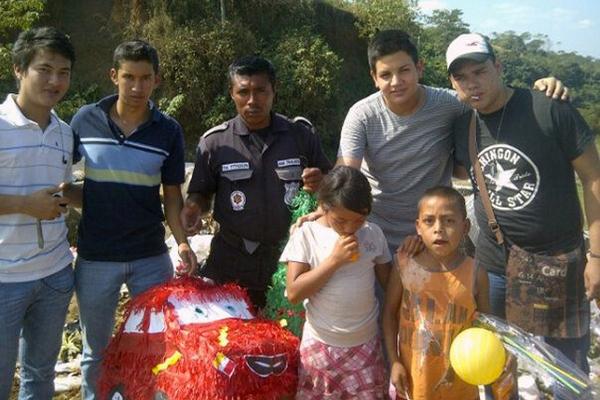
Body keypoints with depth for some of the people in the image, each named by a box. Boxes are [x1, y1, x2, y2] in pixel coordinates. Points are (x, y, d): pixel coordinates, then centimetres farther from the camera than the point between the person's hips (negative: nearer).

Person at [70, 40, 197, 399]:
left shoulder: (168, 131, -3)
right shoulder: (85, 120, -4)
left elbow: (172, 195, 2)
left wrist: (182, 241, -13)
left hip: (152, 257, 0)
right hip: (95, 258, 0)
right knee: (96, 351, 17)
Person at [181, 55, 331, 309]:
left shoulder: (301, 135, -1)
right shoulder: (214, 142, -3)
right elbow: (201, 194, 7)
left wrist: (320, 183, -13)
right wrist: (194, 207, -16)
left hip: (288, 262, 1)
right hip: (229, 266, -1)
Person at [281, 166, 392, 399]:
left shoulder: (373, 233, -2)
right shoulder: (306, 235, -12)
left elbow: (389, 282, 7)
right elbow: (294, 293, -17)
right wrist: (334, 259, -22)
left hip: (366, 343, 2)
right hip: (321, 345, -2)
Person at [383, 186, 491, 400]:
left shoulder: (475, 274, -12)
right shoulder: (404, 265, -11)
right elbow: (390, 312, -2)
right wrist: (394, 361, -3)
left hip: (458, 376, 0)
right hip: (414, 372, 0)